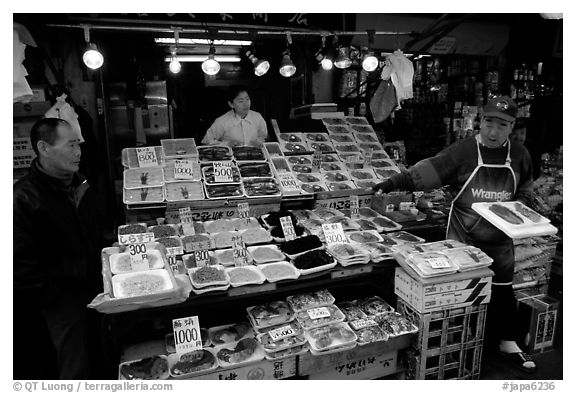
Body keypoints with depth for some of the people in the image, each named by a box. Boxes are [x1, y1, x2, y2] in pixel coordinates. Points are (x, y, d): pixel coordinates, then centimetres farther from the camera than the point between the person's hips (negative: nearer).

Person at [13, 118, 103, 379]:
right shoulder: (23, 198, -16)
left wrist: (101, 270, 11)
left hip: (94, 286, 6)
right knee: (76, 370, 4)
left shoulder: (80, 184, 6)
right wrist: (56, 296, -14)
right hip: (62, 299, -6)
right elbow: (23, 263, -18)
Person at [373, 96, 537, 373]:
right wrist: (394, 182, -32)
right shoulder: (463, 150, -13)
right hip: (463, 236, -3)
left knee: (503, 289, 14)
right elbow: (428, 171, -21)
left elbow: (524, 188, 16)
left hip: (500, 239, 4)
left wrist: (519, 204, -3)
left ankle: (508, 343, 33)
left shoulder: (519, 155, 1)